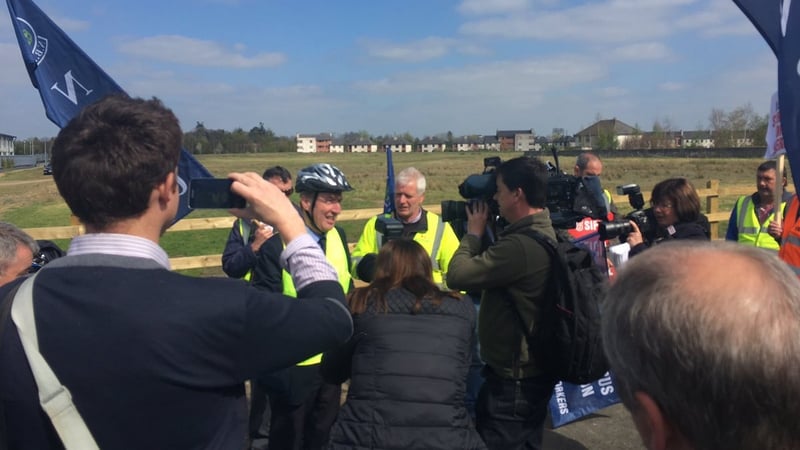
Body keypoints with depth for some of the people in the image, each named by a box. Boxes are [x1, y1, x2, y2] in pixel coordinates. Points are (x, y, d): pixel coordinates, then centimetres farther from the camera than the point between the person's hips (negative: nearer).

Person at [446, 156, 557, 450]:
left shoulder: (521, 245, -29)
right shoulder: (544, 233, 5)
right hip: (533, 371, 10)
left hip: (513, 377, -10)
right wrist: (486, 232, 3)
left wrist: (474, 232, -11)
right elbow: (490, 268, 14)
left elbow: (457, 276, -25)